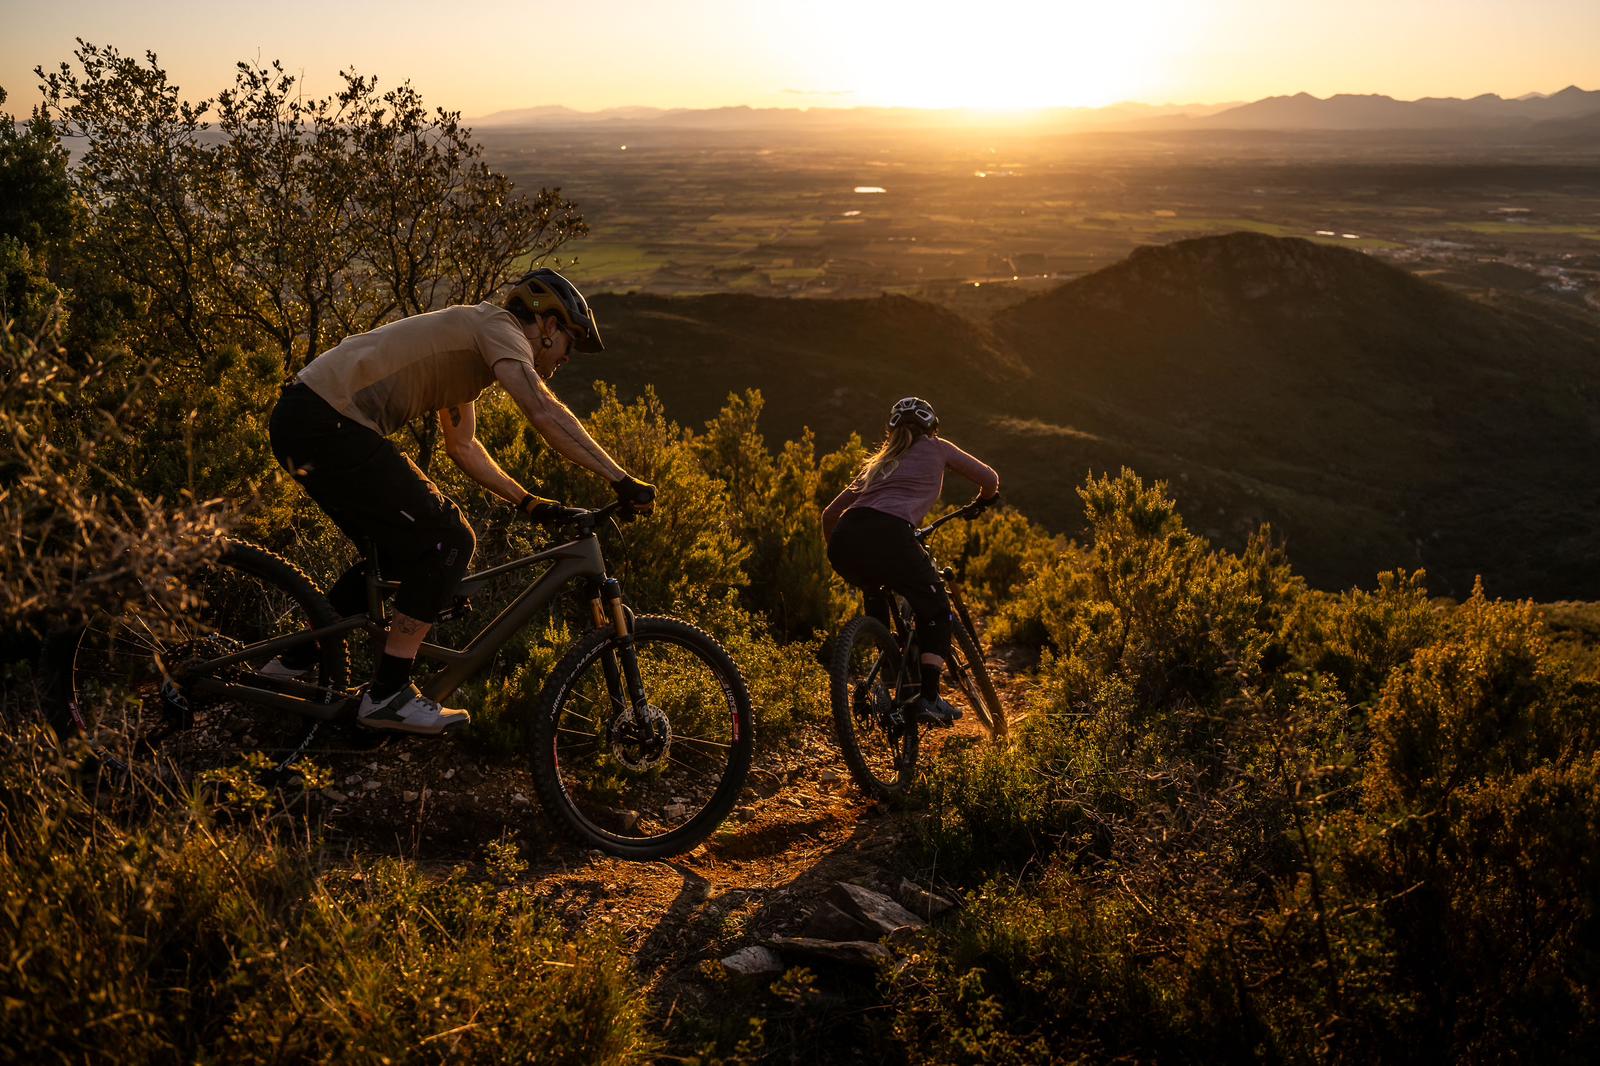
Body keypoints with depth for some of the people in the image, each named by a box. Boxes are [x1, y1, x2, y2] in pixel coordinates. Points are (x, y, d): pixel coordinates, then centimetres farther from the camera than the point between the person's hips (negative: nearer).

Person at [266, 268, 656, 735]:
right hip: (326, 423, -10)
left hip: (302, 421, 10)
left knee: (399, 551, 19)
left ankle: (294, 664, 30)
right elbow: (543, 411, -22)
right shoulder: (498, 325, -5)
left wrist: (529, 502, 20)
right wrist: (623, 481, -22)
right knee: (448, 541, -9)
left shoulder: (472, 343, 24)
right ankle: (388, 695, -4)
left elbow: (463, 446, 28)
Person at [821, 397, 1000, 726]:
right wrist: (983, 501, 45)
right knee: (935, 611, 16)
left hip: (844, 540, 5)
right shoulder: (936, 448, 25)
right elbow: (990, 479, 23)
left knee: (875, 594, 37)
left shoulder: (877, 462, 35)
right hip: (889, 536, -5)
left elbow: (829, 514, 34)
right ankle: (928, 698, 1)